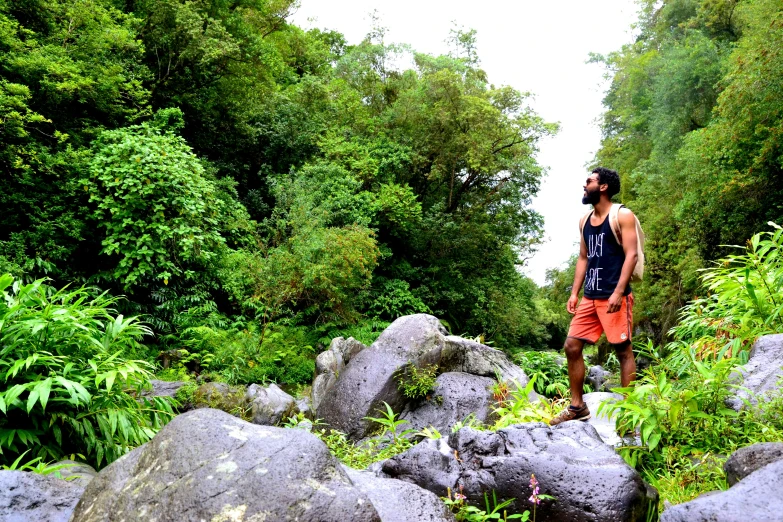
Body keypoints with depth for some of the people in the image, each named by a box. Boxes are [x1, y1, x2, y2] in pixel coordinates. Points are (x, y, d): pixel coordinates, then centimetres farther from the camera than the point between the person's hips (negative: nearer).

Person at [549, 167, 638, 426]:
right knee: (572, 346, 4)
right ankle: (577, 406, 13)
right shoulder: (585, 220, 16)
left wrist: (618, 292, -20)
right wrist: (574, 293, 12)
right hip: (590, 297, 8)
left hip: (614, 296, -7)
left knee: (623, 350, -1)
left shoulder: (622, 216, -4)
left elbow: (631, 255, -11)